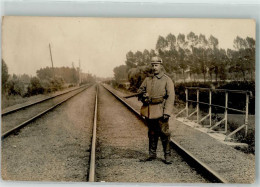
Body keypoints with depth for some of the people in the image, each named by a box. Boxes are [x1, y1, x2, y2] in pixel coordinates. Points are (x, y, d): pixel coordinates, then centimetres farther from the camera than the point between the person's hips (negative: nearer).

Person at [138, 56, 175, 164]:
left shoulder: (167, 80, -2)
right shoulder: (148, 80, 12)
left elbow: (171, 97, -7)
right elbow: (140, 90, 23)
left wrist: (167, 112, -15)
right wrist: (142, 94, -3)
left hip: (160, 111, -4)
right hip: (149, 111, 4)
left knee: (164, 133, -4)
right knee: (152, 133, 12)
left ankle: (167, 156, 4)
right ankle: (152, 154, 21)